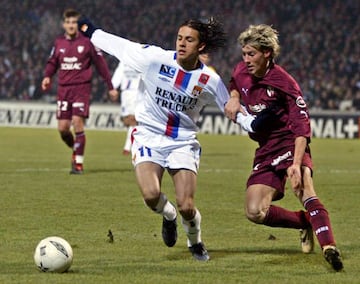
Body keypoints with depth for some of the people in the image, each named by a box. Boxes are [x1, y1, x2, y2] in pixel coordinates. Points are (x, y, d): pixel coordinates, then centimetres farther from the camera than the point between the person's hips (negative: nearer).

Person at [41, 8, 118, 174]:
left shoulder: (87, 42, -2)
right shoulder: (59, 43, 9)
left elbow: (100, 63, 3)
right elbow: (52, 62, 18)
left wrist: (110, 87, 4)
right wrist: (47, 76, -3)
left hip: (81, 87, -4)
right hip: (63, 89, 4)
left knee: (78, 123, -14)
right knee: (62, 127, -1)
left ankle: (78, 164, -6)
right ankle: (75, 149, 29)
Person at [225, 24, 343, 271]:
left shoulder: (284, 83, -17)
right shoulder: (242, 71, 3)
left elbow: (302, 126, -21)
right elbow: (234, 84, 30)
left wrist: (296, 164, -33)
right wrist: (233, 98, 5)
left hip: (289, 142, -7)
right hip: (266, 149, 7)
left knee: (303, 185, -35)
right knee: (255, 212, -7)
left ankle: (330, 248, -48)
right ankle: (306, 223, 15)